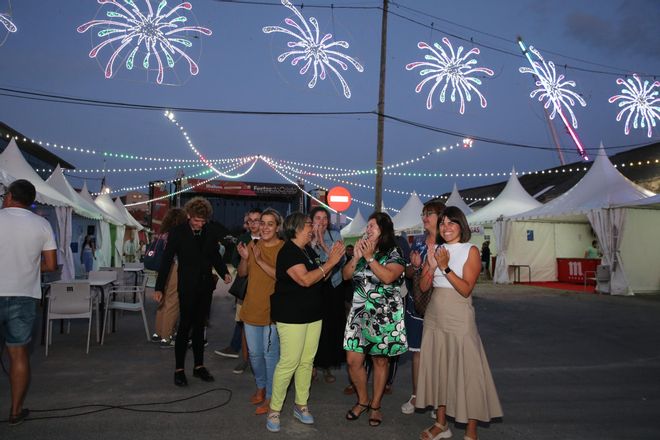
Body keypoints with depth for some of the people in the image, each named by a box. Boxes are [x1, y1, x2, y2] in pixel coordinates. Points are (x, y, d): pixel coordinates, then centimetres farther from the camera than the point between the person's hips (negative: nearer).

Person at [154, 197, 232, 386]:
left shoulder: (212, 230, 0)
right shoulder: (177, 232, -10)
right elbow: (166, 260, -7)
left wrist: (224, 272, -3)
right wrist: (159, 288, -8)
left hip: (206, 286, 4)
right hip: (187, 287, -4)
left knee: (199, 326, 14)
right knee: (185, 326, 0)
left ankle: (199, 366, 24)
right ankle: (179, 369, 13)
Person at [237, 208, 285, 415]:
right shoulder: (253, 245, 6)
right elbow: (242, 273, 9)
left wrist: (260, 261, -27)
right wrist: (244, 258, -11)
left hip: (272, 310, -5)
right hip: (251, 308, 5)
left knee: (270, 353, 0)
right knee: (254, 353, 16)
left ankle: (270, 396, 16)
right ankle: (261, 386, 38)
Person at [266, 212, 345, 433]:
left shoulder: (309, 250, 11)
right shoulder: (288, 252, -15)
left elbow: (321, 277, 14)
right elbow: (305, 280, -24)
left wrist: (331, 260, -2)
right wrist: (330, 262, -19)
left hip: (313, 314, 8)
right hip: (291, 316, -8)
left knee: (307, 361, 12)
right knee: (289, 363, -5)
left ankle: (301, 405, 26)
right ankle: (274, 409, 10)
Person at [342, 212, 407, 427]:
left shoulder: (394, 254, -6)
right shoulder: (363, 250, 9)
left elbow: (388, 277, -24)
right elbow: (346, 275, 5)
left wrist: (370, 257, -20)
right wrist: (356, 257, -9)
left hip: (384, 315, -4)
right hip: (359, 312, 4)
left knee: (380, 361, 8)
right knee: (353, 360, 1)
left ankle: (375, 405, 25)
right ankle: (362, 400, 24)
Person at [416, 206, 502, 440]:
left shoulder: (471, 250, -5)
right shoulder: (436, 250, 9)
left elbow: (466, 289, -13)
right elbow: (423, 286, 4)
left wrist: (446, 267, -22)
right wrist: (432, 266, -13)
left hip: (459, 318, -5)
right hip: (434, 316, 5)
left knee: (466, 370, -3)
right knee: (438, 368, 11)